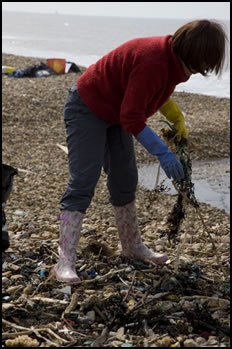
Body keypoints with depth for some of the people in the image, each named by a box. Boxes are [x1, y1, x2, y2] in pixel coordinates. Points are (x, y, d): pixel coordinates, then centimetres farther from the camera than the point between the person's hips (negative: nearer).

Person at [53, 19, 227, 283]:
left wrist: (177, 120, 6)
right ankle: (65, 261, -16)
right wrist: (162, 153, -28)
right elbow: (132, 118, -31)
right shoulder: (152, 61, -35)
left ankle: (132, 246, 28)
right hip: (87, 109, -9)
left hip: (116, 112, 9)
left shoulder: (173, 59, -5)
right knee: (82, 182, -15)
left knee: (125, 181, 14)